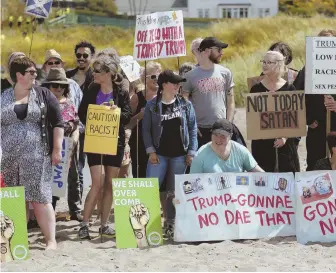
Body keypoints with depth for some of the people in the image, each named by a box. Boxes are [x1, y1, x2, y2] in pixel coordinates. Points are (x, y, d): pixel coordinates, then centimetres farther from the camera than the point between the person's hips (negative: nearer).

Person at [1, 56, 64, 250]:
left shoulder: (43, 95, 4)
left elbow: (57, 122, 3)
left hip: (37, 156, -2)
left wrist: (57, 149, -4)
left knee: (40, 198, -7)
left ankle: (51, 240, -7)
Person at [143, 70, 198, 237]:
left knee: (174, 192, 6)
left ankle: (171, 225, 13)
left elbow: (192, 129, 5)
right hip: (159, 154, -1)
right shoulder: (152, 105, 0)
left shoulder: (185, 104, 4)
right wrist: (151, 151, -7)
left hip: (179, 155, 2)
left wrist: (191, 152, -1)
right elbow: (146, 129, 1)